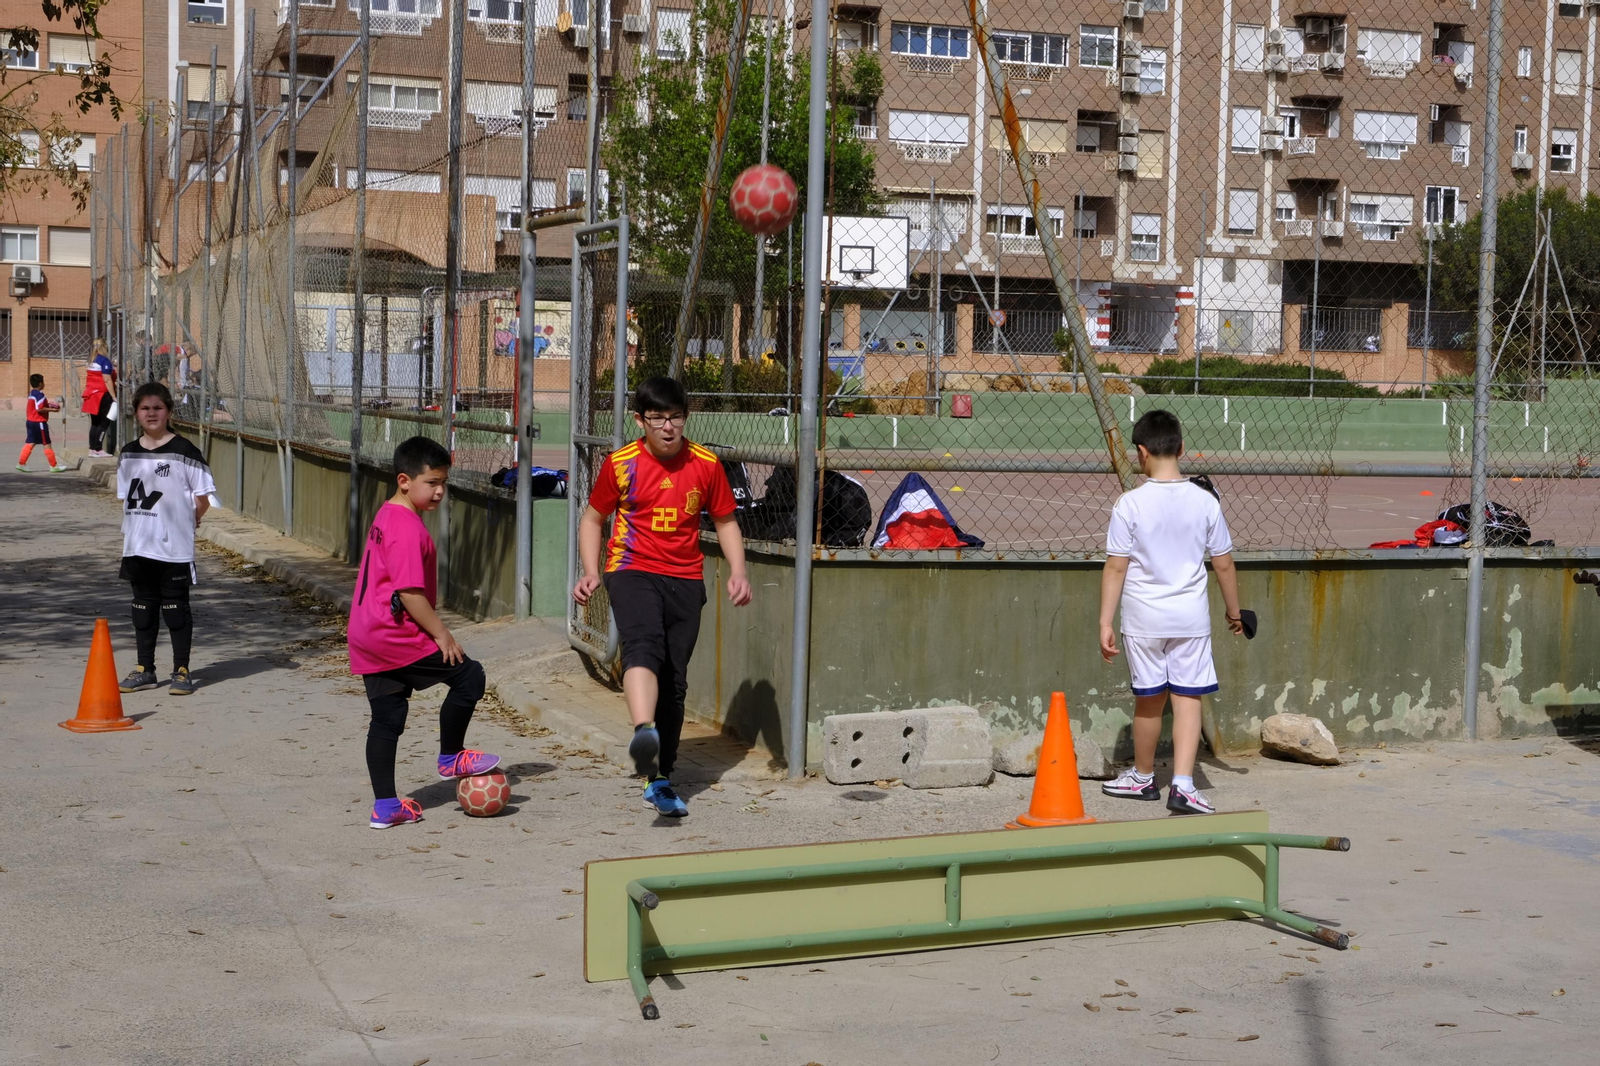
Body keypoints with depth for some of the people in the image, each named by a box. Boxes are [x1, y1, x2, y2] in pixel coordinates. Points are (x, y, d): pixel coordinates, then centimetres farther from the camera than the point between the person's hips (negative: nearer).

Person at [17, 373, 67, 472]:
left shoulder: (32, 394, 13)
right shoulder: (40, 395, -17)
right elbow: (39, 409, -24)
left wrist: (48, 404, 9)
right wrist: (52, 409, -18)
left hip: (31, 422, 9)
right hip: (39, 423, -9)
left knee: (30, 443, 11)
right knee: (47, 444, -1)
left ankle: (21, 463, 9)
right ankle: (54, 466, 4)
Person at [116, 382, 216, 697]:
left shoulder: (184, 451, -9)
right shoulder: (129, 454, 8)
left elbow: (203, 496, -6)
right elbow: (126, 497, 16)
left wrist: (186, 521, 0)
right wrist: (134, 529, 8)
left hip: (174, 546, -5)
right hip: (137, 546, 5)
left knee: (175, 608, 1)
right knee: (143, 608, 13)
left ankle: (182, 672, 9)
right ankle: (145, 670, 23)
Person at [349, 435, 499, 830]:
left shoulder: (385, 517, 15)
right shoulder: (408, 528, -17)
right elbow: (409, 592, -22)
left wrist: (433, 630, 26)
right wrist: (441, 634, -14)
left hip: (367, 635, 10)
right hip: (396, 635, -10)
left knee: (387, 720, 12)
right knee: (468, 675, 0)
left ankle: (385, 805, 15)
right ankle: (451, 757, 14)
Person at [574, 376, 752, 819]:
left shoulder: (706, 465, 3)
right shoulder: (620, 464, -1)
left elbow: (725, 521, 15)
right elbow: (592, 518, 11)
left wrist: (737, 571, 0)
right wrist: (590, 572, -3)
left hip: (685, 579, 3)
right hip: (632, 571, -3)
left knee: (674, 682, 5)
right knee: (643, 645, -32)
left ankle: (661, 780, 17)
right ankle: (643, 734, -55)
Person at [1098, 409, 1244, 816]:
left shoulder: (1130, 504, -11)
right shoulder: (1205, 501, -3)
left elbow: (1116, 568, -9)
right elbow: (1224, 564, 4)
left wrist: (1106, 622, -4)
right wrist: (1234, 611, 18)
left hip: (1144, 618, -1)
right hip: (1191, 615, 1)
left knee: (1149, 699, 12)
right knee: (1188, 698, 3)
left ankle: (1143, 777, 30)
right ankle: (1183, 785, -8)